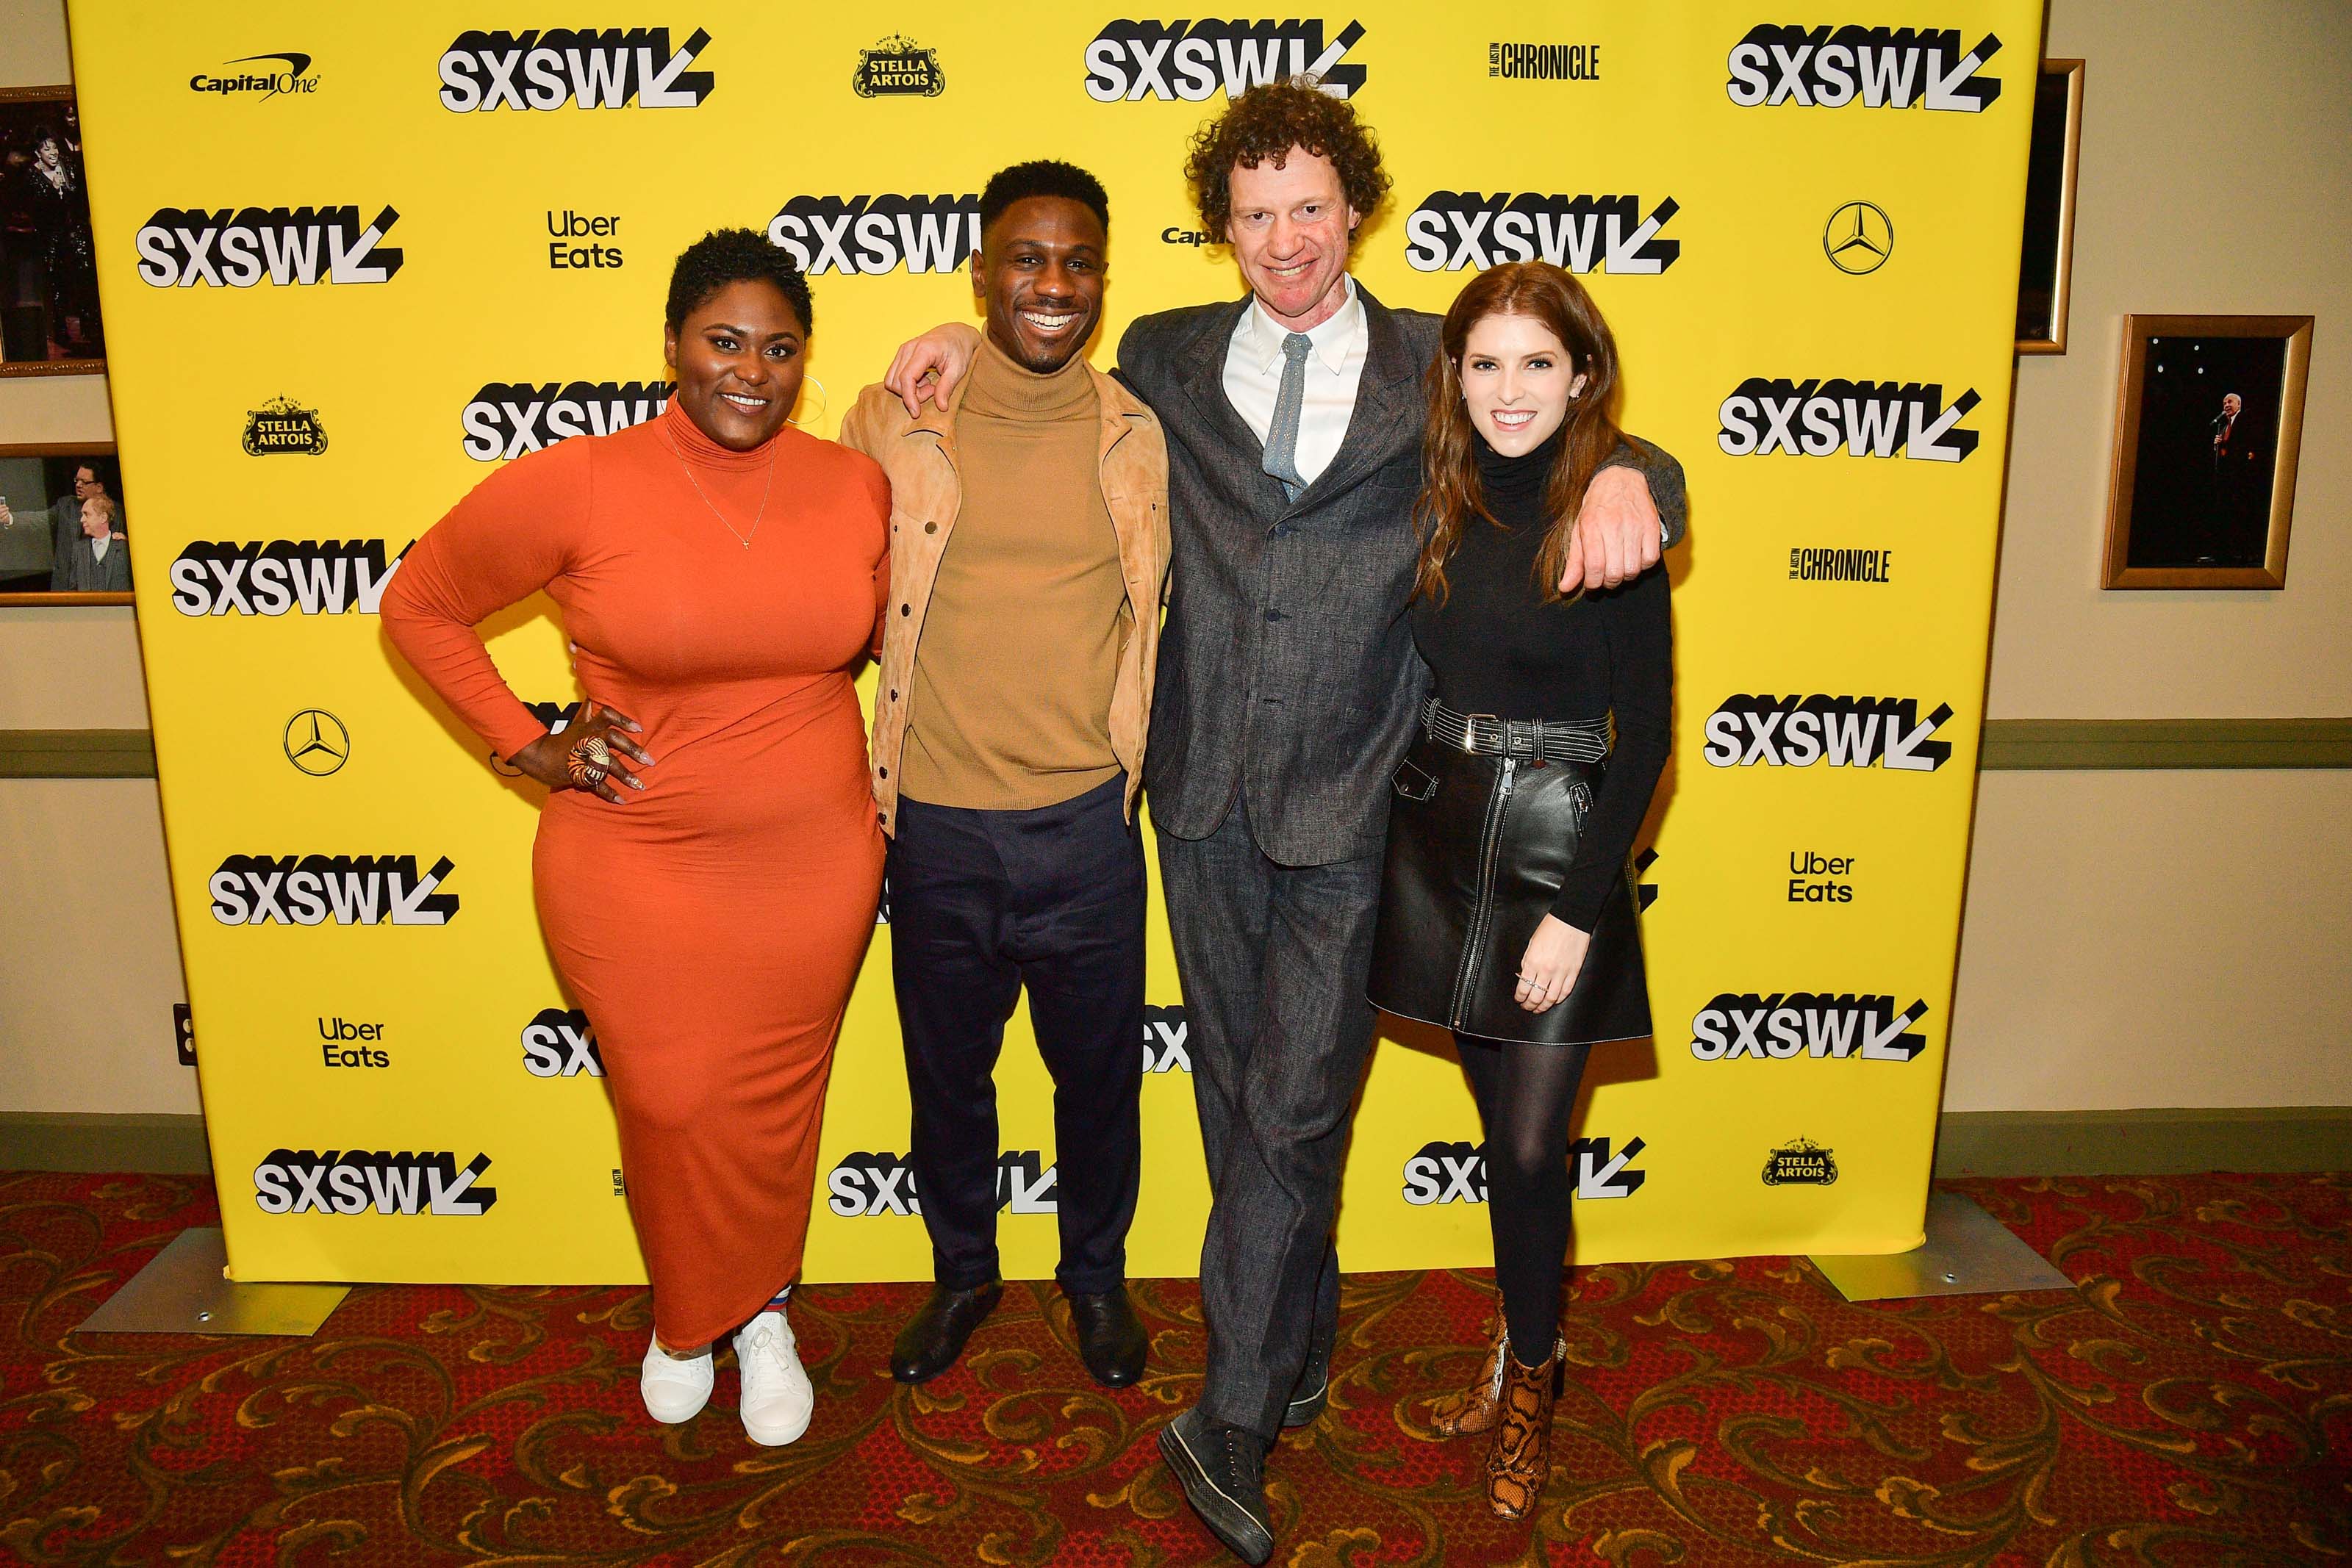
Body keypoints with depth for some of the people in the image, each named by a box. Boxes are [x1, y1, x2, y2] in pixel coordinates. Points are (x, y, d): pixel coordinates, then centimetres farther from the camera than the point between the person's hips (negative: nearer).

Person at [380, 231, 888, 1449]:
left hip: (813, 863, 2)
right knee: (669, 1109, 11)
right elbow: (419, 608, 2)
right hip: (633, 867, -2)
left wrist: (888, 789, 8)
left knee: (771, 1111, 16)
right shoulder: (572, 486, -12)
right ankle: (685, 1315, 42)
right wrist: (529, 747, -4)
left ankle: (761, 1314, 43)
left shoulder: (855, 487, -3)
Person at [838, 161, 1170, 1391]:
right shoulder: (892, 421, -4)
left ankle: (1097, 1275, 42)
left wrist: (1135, 748, 7)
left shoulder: (1140, 436, -1)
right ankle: (962, 1276, 43)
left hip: (1089, 826, 0)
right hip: (937, 827, 0)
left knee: (1099, 1078, 17)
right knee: (946, 1079, 18)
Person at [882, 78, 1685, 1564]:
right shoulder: (1167, 359, 9)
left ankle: (1234, 1418, 11)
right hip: (1208, 791, 3)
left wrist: (1626, 477, -17)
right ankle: (1302, 1355, 33)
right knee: (1239, 1094, 13)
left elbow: (1573, 444, 7)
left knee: (1293, 1107, -3)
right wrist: (970, 340, 5)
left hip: (1349, 803, -3)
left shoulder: (1433, 366, 4)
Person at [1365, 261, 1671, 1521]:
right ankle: (1520, 1354, 35)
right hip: (1436, 836, 4)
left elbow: (1645, 732, -10)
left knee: (1531, 1146, 2)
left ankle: (1526, 1387, 27)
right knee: (1499, 1123, 15)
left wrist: (1581, 909, -13)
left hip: (1557, 847, -4)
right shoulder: (1440, 506, 5)